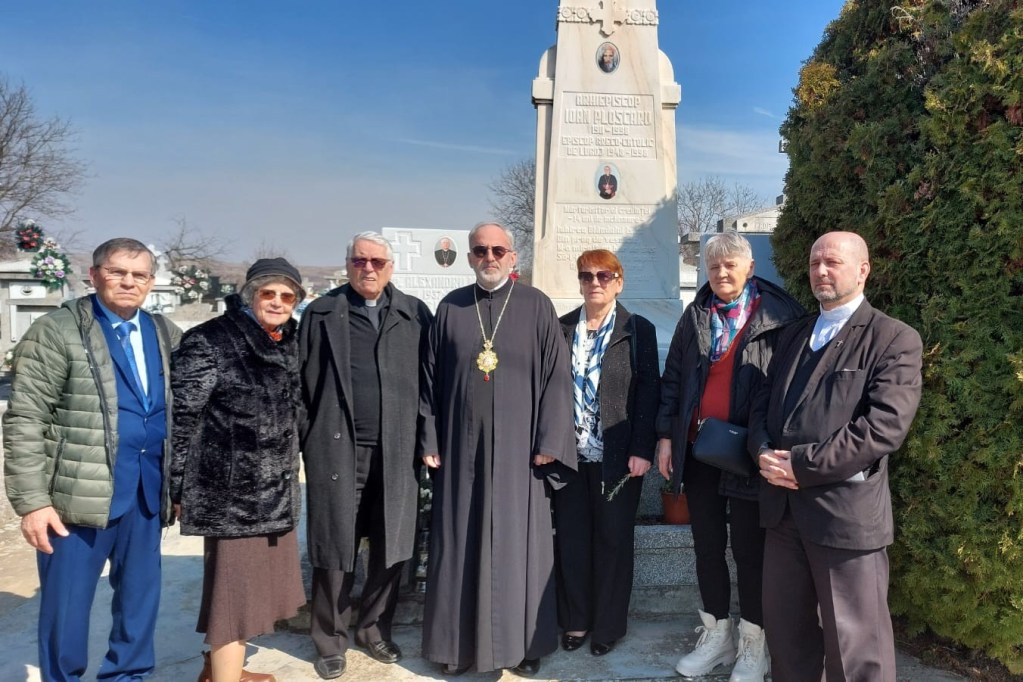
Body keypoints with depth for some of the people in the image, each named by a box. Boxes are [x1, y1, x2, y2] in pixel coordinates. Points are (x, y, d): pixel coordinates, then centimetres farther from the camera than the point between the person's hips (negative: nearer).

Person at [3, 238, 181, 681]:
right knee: (66, 605, 7)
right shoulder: (56, 332, -5)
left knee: (141, 597, 15)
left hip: (146, 494, 5)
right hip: (79, 495, -5)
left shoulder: (166, 335, 10)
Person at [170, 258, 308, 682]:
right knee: (234, 589, -1)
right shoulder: (209, 342, -12)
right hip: (231, 493, -8)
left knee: (255, 581, 19)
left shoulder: (289, 344, 8)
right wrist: (179, 487, -11)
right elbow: (180, 418, -12)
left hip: (275, 490, 8)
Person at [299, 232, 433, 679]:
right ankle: (330, 641, 25)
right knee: (335, 550, 7)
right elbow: (306, 383, 4)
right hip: (337, 450, -1)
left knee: (392, 548, 10)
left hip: (397, 452, 2)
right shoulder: (321, 314, 6)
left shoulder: (415, 314, 7)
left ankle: (374, 628, 30)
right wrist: (309, 441, -1)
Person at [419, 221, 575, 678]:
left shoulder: (536, 306, -1)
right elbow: (431, 379, 7)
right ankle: (459, 641, 24)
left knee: (518, 544, 5)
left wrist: (548, 442, -9)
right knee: (460, 543, 9)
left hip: (517, 446, -2)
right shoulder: (450, 308, 6)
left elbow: (556, 376, -3)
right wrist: (430, 440, 3)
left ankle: (522, 642, 20)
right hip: (461, 445, 2)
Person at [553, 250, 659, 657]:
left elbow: (648, 392, -4)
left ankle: (609, 625, 24)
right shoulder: (561, 328, 7)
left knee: (612, 540, 8)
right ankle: (575, 620, 25)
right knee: (571, 539, 10)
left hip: (617, 456, -2)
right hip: (569, 453, 3)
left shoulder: (638, 330, 0)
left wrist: (642, 450, -11)